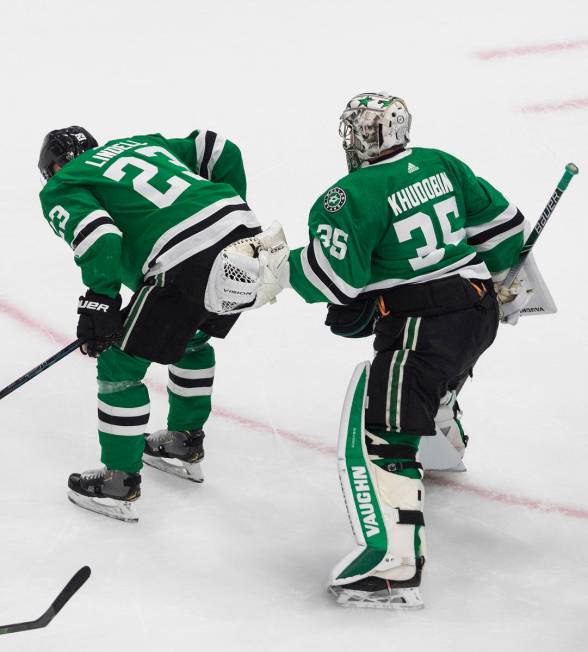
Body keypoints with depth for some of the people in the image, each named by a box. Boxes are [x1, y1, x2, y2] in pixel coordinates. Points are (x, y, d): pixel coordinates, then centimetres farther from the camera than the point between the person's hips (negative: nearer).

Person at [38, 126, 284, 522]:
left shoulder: (60, 188, 11)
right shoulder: (140, 143, 30)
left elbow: (99, 237, -9)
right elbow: (219, 150, 24)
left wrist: (99, 303, -3)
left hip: (186, 263, -7)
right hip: (245, 229, 7)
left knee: (121, 364, 10)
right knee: (192, 338, 33)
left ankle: (120, 483, 17)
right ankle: (186, 443, 45)